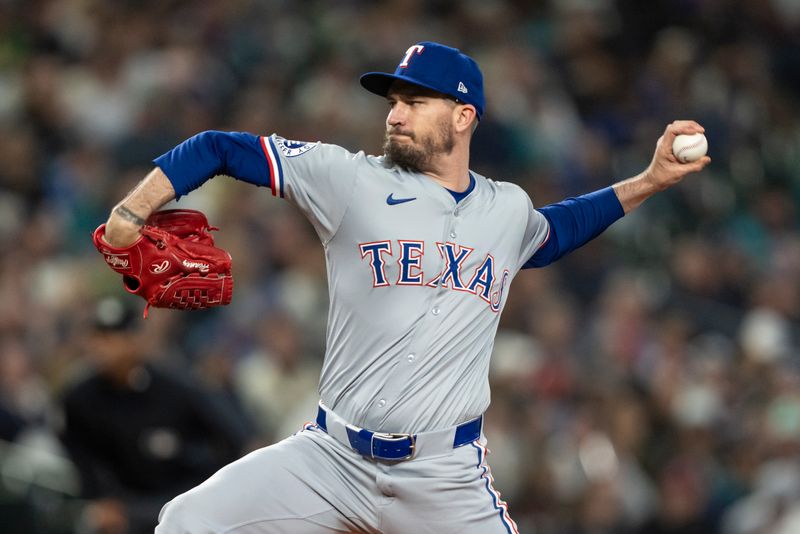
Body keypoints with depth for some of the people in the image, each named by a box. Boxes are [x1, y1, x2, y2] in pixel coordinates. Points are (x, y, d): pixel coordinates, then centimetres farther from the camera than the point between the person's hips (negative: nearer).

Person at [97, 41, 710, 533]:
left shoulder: (509, 210, 10)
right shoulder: (352, 180, -1)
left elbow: (551, 233, 34)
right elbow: (223, 149, 0)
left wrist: (649, 181, 27)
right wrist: (133, 211, -12)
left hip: (448, 476, 1)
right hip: (332, 457, -1)